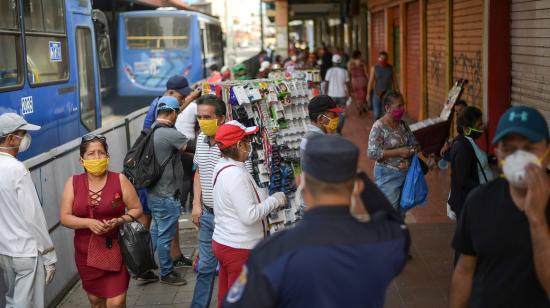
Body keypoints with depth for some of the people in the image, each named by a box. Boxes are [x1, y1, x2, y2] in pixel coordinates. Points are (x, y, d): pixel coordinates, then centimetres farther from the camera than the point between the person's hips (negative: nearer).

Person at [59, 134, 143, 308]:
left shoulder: (119, 180, -6)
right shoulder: (73, 183, -1)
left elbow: (136, 209, -2)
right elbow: (64, 217, -4)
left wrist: (118, 221, -20)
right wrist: (89, 223, -20)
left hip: (115, 249, -3)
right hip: (86, 251, 3)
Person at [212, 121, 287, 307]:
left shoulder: (222, 167, 7)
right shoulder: (236, 174, -23)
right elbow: (249, 216, -25)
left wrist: (268, 200, 10)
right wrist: (274, 201, -13)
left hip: (222, 242, 9)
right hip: (240, 249, -9)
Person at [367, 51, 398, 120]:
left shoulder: (391, 68, -1)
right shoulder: (374, 68, -5)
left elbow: (394, 81, 4)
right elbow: (370, 81, -5)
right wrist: (368, 94, -7)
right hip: (377, 94, -1)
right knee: (377, 114, 0)